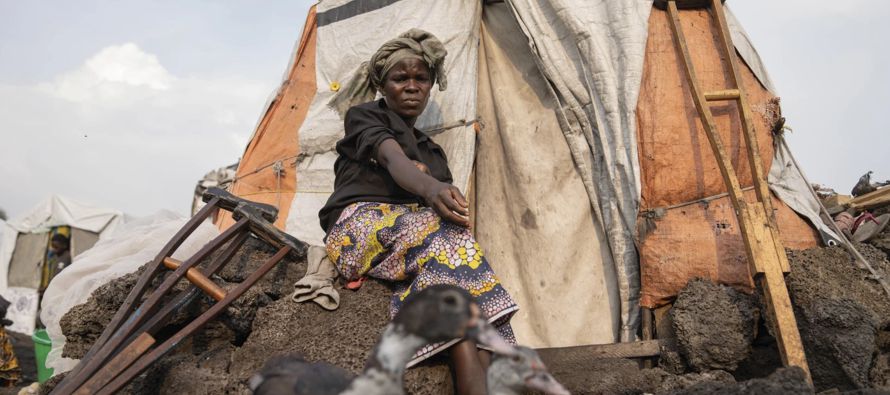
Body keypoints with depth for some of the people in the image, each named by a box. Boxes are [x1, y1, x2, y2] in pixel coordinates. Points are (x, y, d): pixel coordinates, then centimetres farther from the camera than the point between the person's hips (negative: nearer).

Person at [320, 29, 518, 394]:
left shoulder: (432, 151, 29)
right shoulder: (364, 115, 12)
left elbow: (448, 205, 12)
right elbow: (393, 159, -12)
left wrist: (455, 205, -14)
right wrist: (429, 188, -33)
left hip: (419, 232, 5)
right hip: (361, 225, -4)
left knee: (449, 231, -31)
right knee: (444, 234, -34)